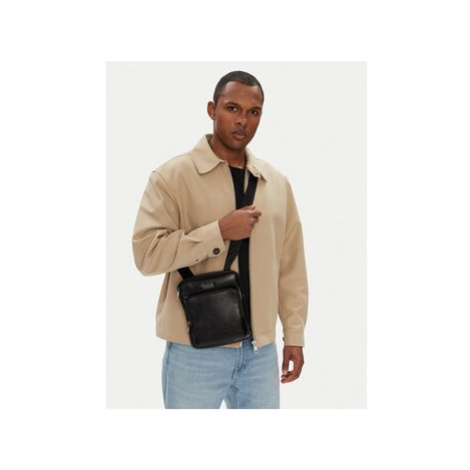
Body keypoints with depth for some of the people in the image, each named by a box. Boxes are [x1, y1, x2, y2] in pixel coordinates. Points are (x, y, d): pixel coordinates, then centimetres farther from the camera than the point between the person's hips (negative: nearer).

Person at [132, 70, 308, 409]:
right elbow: (147, 253, -14)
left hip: (260, 348, 4)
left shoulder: (277, 183, 7)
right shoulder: (173, 176, -7)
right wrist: (219, 232, -18)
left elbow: (291, 266, 10)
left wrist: (294, 333, 9)